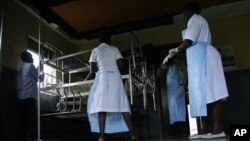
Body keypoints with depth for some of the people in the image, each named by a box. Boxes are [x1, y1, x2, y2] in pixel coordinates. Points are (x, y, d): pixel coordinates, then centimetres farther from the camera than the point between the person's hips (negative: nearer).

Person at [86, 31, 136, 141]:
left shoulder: (95, 50, 14)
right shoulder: (115, 49, 18)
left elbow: (93, 71, 11)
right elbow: (121, 66, 8)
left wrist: (86, 79, 29)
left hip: (103, 77, -2)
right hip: (116, 77, 2)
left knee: (102, 106, -9)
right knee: (122, 106, -1)